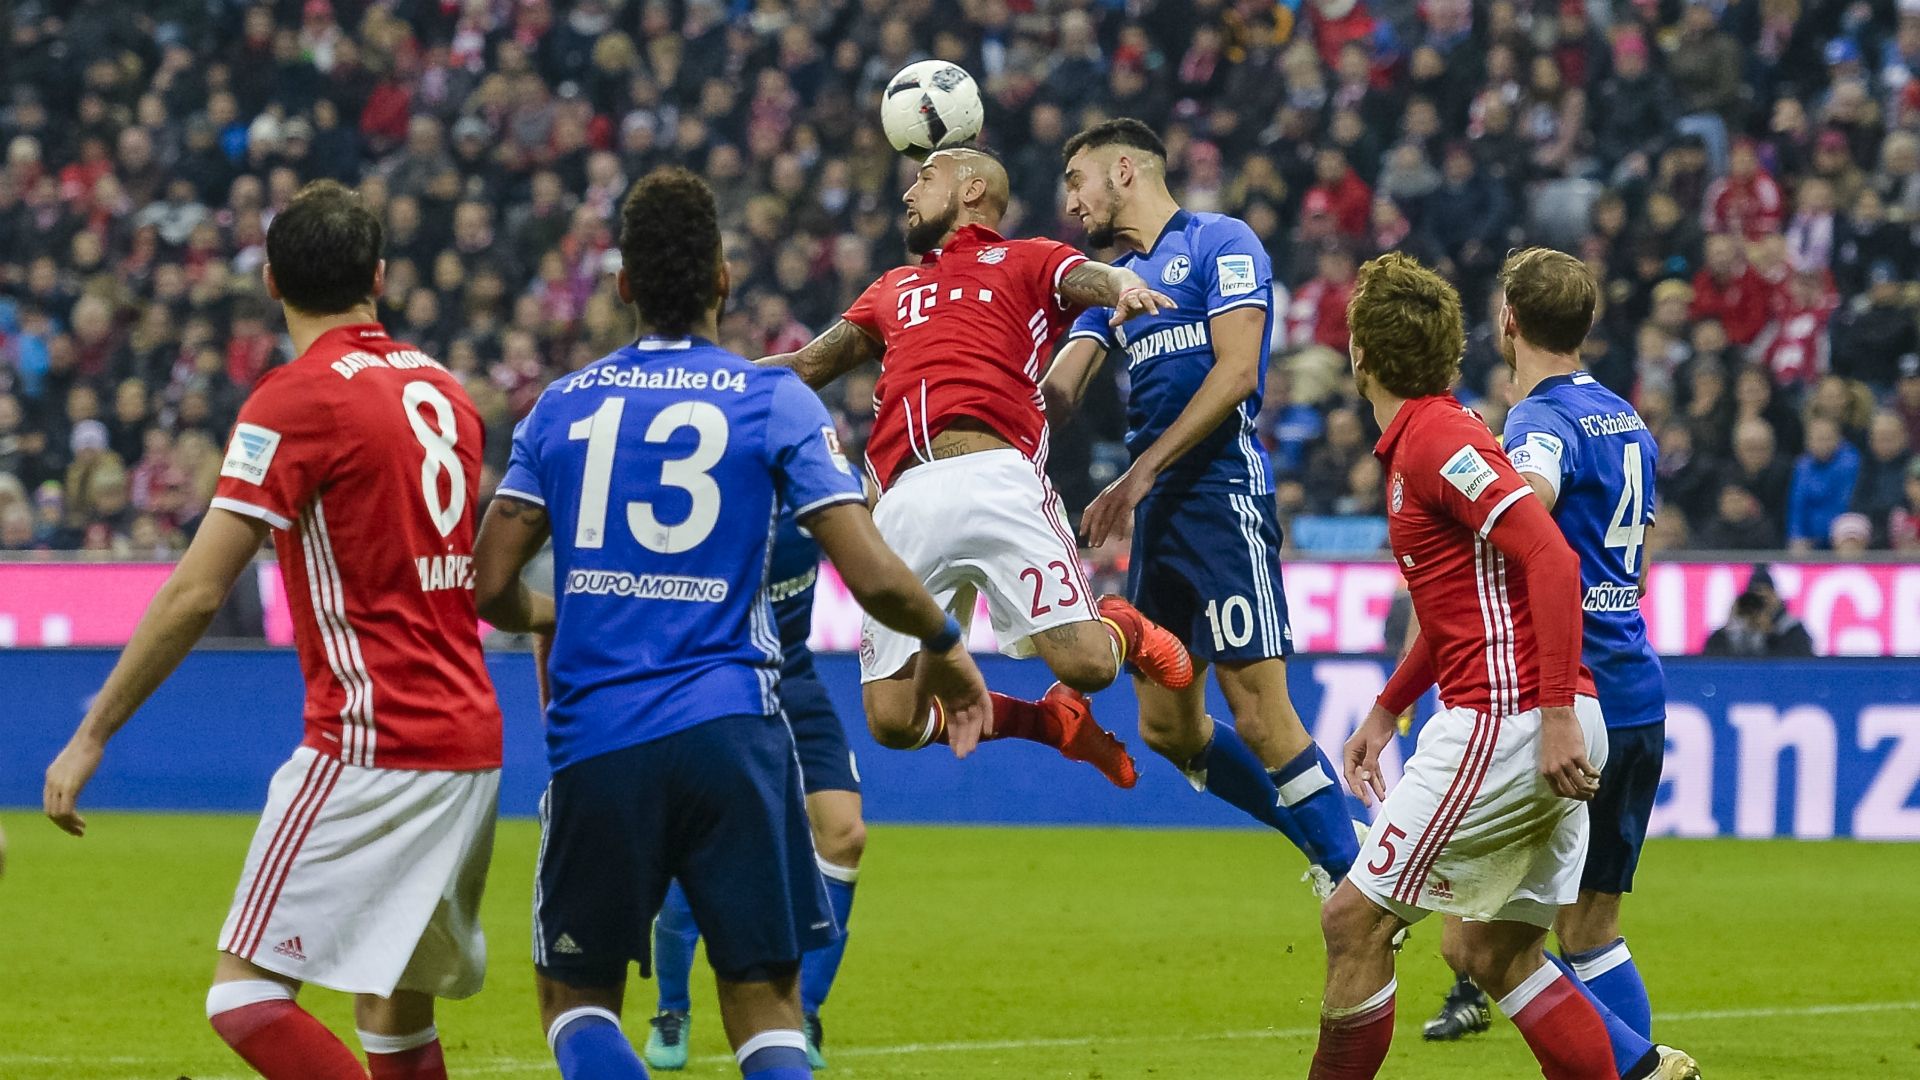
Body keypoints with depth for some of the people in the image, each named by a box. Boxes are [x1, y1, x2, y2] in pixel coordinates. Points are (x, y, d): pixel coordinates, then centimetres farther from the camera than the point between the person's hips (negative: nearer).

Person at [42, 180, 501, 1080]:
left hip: (371, 750, -8)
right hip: (470, 743, 8)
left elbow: (196, 593, -14)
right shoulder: (443, 390, 12)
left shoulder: (295, 401, -10)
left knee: (245, 998, -10)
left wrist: (91, 735, -9)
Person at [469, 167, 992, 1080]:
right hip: (729, 730, -1)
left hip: (595, 741, 1)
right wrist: (944, 646, 14)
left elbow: (490, 588, 7)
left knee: (577, 997, 15)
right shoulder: (775, 402, 0)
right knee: (765, 1002, 7)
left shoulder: (562, 406, 7)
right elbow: (875, 577, -6)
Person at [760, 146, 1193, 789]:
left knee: (1084, 662, -19)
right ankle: (1053, 721, 17)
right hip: (906, 504, 5)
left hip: (997, 478, -5)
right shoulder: (894, 289, 35)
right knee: (892, 720, -8)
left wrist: (1125, 288, -26)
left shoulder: (1026, 260, 18)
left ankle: (1124, 628, 20)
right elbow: (808, 366, 39)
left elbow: (1092, 279, -1)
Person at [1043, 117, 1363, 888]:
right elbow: (1057, 392, 13)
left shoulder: (1222, 243, -2)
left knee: (1261, 721, -14)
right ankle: (1324, 845, 19)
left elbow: (1235, 371, -13)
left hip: (1222, 491, -8)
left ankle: (1355, 879, -8)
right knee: (1169, 729, 7)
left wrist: (1141, 473, -17)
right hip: (1158, 510, 9)